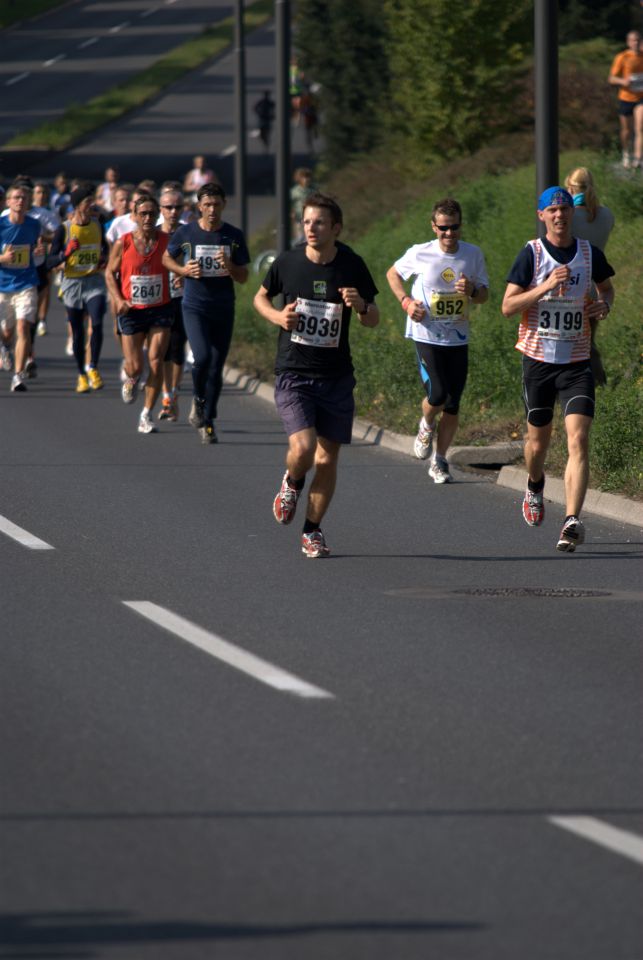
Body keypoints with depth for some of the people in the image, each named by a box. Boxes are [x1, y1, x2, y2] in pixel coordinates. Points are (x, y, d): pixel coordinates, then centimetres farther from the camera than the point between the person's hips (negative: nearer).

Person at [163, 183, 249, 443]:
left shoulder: (234, 236, 2)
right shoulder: (185, 233, -1)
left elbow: (243, 277, 5)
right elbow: (167, 258, 15)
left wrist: (229, 266, -16)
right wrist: (184, 270, -5)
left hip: (224, 311, 2)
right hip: (195, 307, -2)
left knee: (216, 368, 4)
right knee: (202, 357, -21)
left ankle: (207, 422, 16)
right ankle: (198, 400, 8)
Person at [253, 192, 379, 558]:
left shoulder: (352, 266, -4)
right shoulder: (288, 262, -5)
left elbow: (374, 320, 4)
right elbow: (261, 297, 13)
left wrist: (361, 306, -19)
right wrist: (277, 316, -9)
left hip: (337, 376, 2)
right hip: (293, 373, -2)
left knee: (328, 455, 4)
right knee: (303, 448, -19)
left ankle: (313, 530, 21)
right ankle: (293, 483, 16)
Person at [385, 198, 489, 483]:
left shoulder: (473, 255, -2)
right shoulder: (420, 254, -7)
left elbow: (484, 295, 7)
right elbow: (393, 274, 11)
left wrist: (472, 290, -17)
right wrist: (407, 302, -6)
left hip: (458, 339, 3)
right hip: (427, 334, -3)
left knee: (452, 406, 3)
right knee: (437, 395, -18)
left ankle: (439, 461, 19)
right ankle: (427, 425, 17)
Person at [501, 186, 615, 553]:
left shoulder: (589, 252, 3)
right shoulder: (531, 254, -4)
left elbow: (607, 286, 23)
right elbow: (508, 306, -9)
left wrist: (604, 305, -1)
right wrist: (546, 286, -22)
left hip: (578, 362, 1)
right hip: (538, 359, -1)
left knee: (579, 439, -15)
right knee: (538, 442, 11)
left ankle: (573, 520, -22)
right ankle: (535, 485, 46)